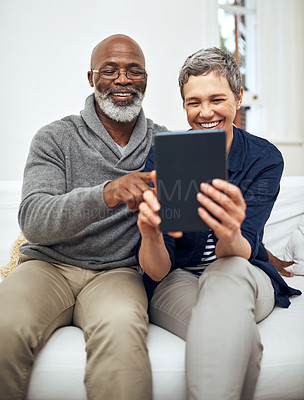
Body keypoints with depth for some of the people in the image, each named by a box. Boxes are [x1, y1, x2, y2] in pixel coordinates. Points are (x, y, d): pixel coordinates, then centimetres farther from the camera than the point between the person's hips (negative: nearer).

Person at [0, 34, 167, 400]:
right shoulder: (55, 137, 3)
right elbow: (33, 221, -12)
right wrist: (105, 194, -28)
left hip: (118, 270, 0)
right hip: (50, 265, 1)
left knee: (120, 328, -34)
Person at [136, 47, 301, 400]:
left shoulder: (265, 157, -7)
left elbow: (242, 254, -21)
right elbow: (156, 271, -15)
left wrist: (230, 236, -47)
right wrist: (151, 235, -40)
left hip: (246, 278, 2)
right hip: (177, 282, -1)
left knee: (229, 272, -36)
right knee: (238, 332, -36)